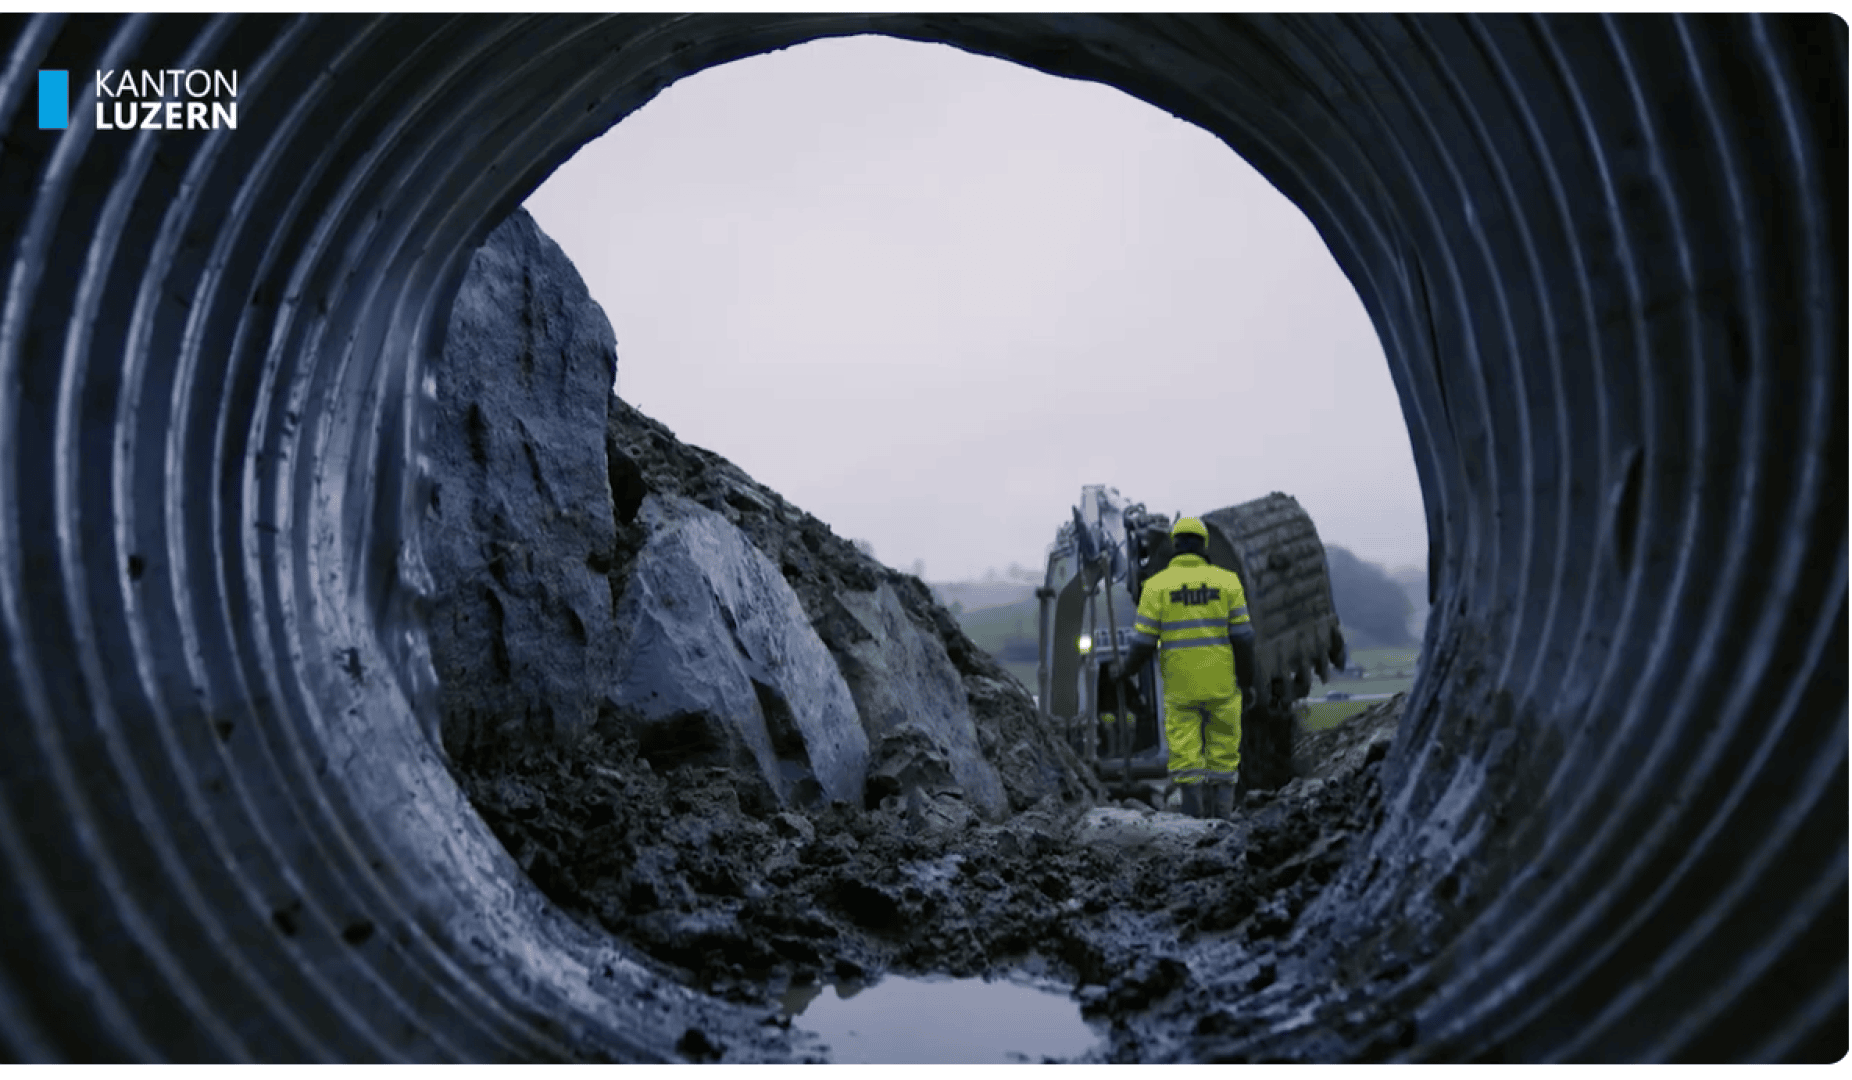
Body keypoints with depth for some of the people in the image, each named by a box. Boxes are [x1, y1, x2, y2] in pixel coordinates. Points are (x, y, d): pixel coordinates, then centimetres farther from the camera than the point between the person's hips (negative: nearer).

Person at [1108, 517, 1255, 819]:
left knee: (1184, 747, 5)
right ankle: (1222, 804, 15)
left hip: (1180, 683, -1)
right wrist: (1247, 680, 8)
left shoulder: (1157, 585, -3)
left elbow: (1144, 641, -4)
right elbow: (1242, 637, -2)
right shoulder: (1226, 580, 1)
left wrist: (1124, 670, 12)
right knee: (1222, 741, 14)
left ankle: (1194, 805, 1)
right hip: (1221, 682, 1)